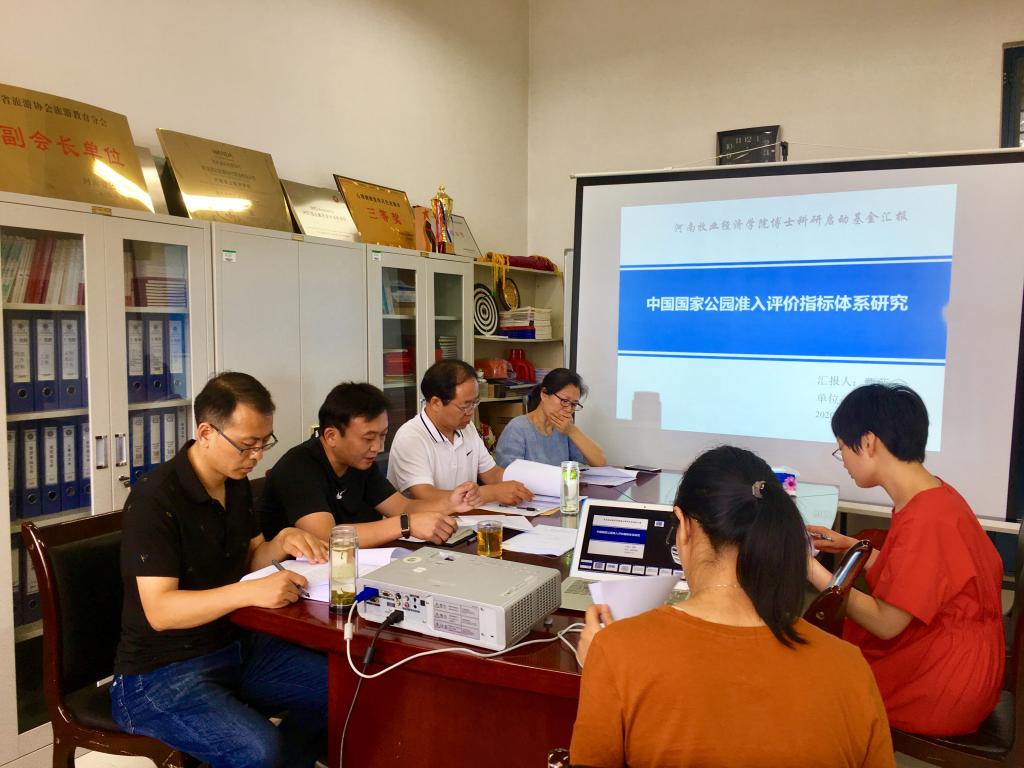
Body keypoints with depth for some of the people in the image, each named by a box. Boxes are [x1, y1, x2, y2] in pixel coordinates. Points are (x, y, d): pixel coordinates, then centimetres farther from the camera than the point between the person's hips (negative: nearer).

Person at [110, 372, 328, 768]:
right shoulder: (155, 498, -20)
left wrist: (282, 542, -7)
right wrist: (250, 592, -36)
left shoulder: (236, 483, 5)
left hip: (233, 646, 8)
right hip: (160, 671, -8)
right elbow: (159, 610, -24)